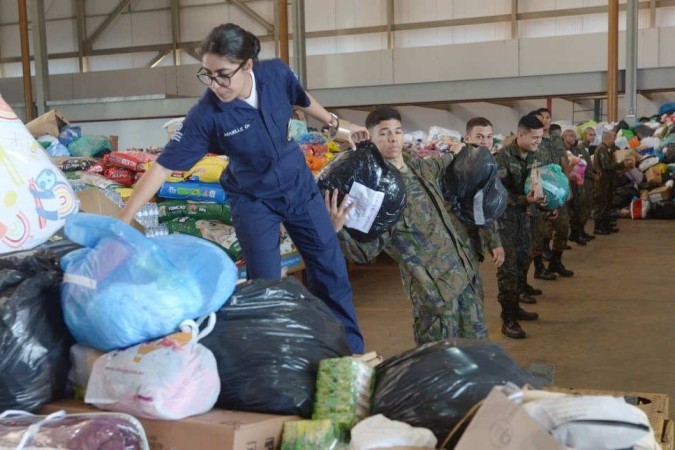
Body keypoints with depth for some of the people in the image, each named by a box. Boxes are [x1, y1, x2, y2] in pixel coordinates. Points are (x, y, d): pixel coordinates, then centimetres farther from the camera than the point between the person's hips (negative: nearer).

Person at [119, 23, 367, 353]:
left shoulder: (276, 74, -20)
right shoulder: (207, 114, -28)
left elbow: (303, 101, 3)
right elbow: (164, 165, -27)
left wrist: (337, 125, 17)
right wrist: (122, 221, -32)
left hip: (298, 184, 3)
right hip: (253, 199, -3)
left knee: (331, 270, 9)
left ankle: (351, 350, 26)